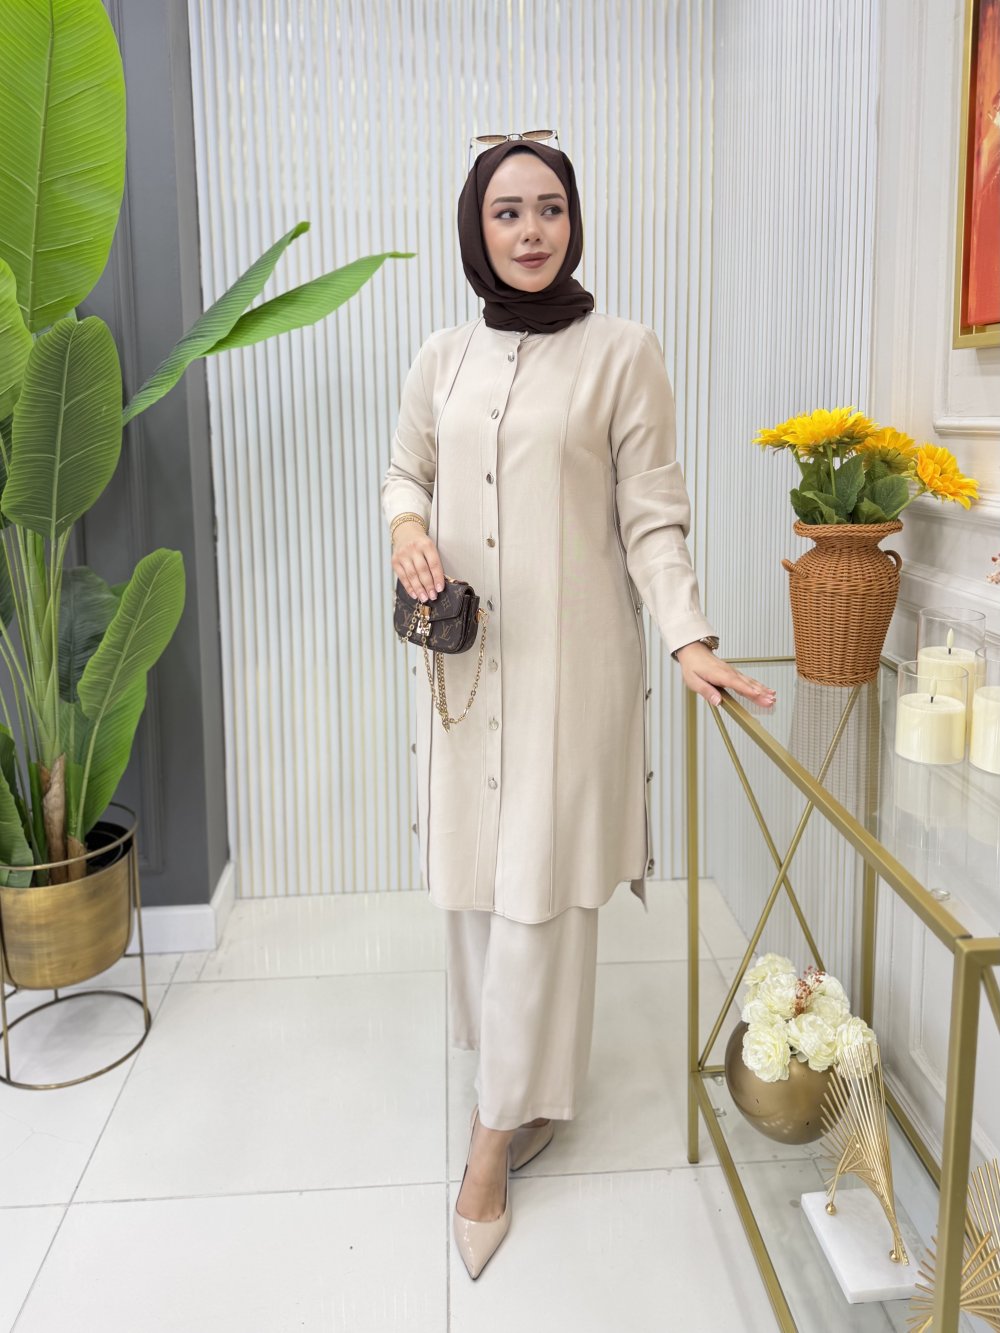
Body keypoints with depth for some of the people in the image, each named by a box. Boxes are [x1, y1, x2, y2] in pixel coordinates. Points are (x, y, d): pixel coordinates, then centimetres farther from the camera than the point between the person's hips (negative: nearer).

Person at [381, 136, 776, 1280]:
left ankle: (495, 1135, 13)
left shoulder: (622, 354, -3)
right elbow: (407, 470, 21)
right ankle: (530, 1076, 32)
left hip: (571, 661, -4)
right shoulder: (442, 359, 8)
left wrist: (688, 637, -16)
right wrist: (406, 522, -3)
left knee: (538, 884, -2)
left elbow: (651, 517, -4)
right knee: (475, 874, 10)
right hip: (465, 659, 4)